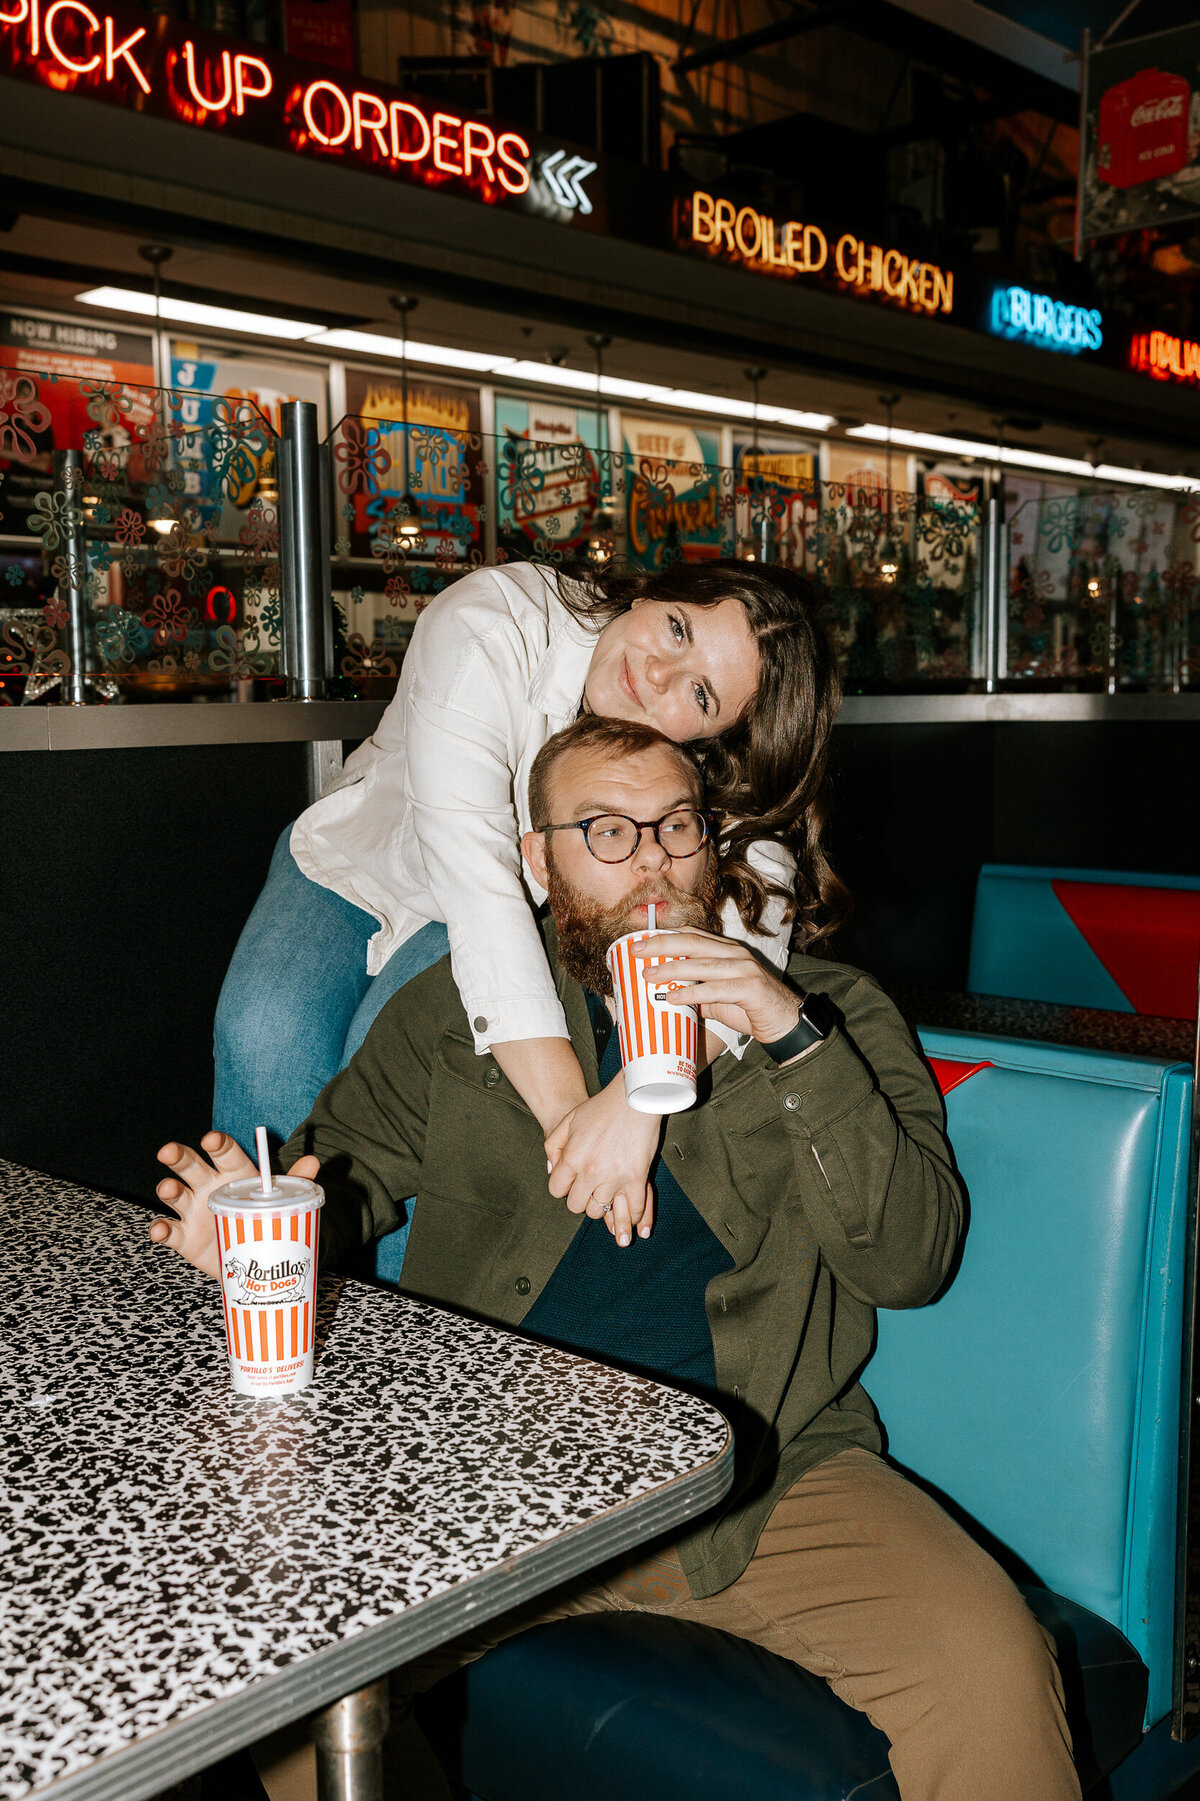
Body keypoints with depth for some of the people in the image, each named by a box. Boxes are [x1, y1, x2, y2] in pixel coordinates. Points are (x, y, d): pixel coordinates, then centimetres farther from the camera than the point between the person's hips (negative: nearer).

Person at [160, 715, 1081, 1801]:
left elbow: (910, 1262, -1)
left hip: (759, 1469, 0)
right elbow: (346, 1164, 16)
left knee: (990, 1666, -23)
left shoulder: (828, 1011, 9)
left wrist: (795, 1043, -13)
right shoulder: (457, 1007, 13)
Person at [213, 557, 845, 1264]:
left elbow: (752, 930, -39)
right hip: (359, 864, 0)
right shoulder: (490, 624, -35)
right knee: (270, 1033, -26)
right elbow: (472, 871, -44)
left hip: (538, 921, 1)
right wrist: (564, 1108, -50)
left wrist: (637, 1098, -58)